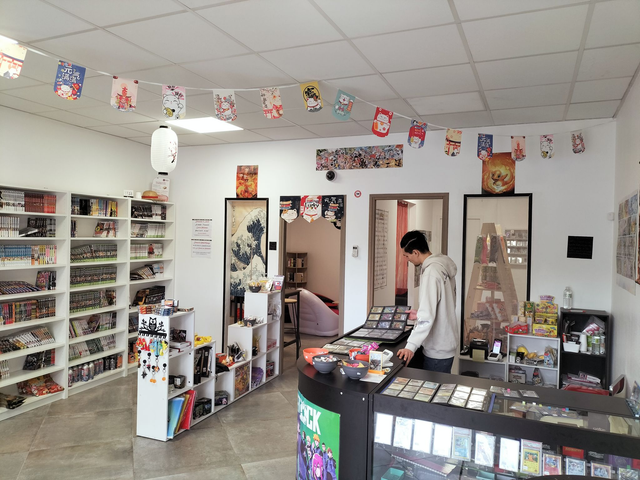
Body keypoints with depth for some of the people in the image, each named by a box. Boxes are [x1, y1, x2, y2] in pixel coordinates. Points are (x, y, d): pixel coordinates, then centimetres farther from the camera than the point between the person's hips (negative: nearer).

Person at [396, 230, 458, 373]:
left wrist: (411, 346, -30)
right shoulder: (442, 264, 6)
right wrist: (419, 314, 13)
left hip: (438, 349, -9)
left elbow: (427, 316, -29)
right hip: (446, 342, 9)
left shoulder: (431, 272, -23)